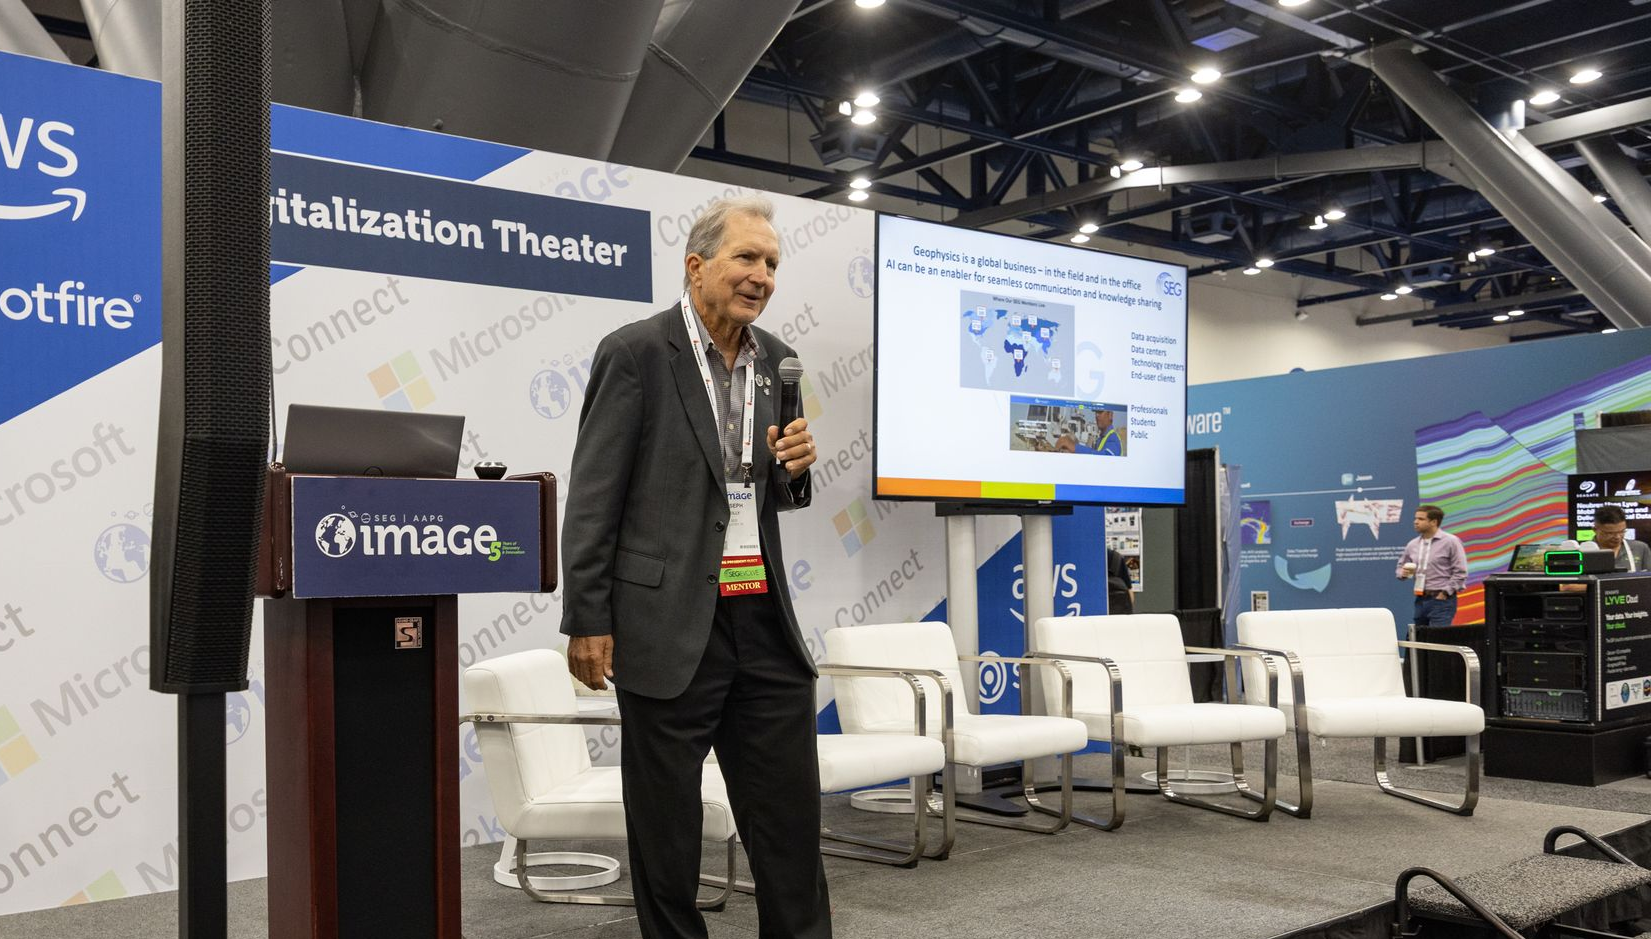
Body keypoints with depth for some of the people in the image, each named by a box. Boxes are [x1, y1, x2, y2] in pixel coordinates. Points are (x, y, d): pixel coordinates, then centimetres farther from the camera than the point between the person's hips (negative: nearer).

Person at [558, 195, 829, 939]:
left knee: (791, 820, 9)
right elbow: (594, 498, -8)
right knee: (665, 827, 8)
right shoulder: (635, 353, -7)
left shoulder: (774, 361, 10)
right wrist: (587, 621, -10)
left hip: (765, 618, 5)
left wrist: (795, 467, -3)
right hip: (669, 622, -5)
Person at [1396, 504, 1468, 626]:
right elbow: (1400, 566, 21)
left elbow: (1460, 572, -8)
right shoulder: (1413, 544, 10)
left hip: (1441, 600, -6)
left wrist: (1445, 593, -11)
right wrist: (1403, 572, -2)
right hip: (1420, 600, 6)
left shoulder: (1451, 542, -6)